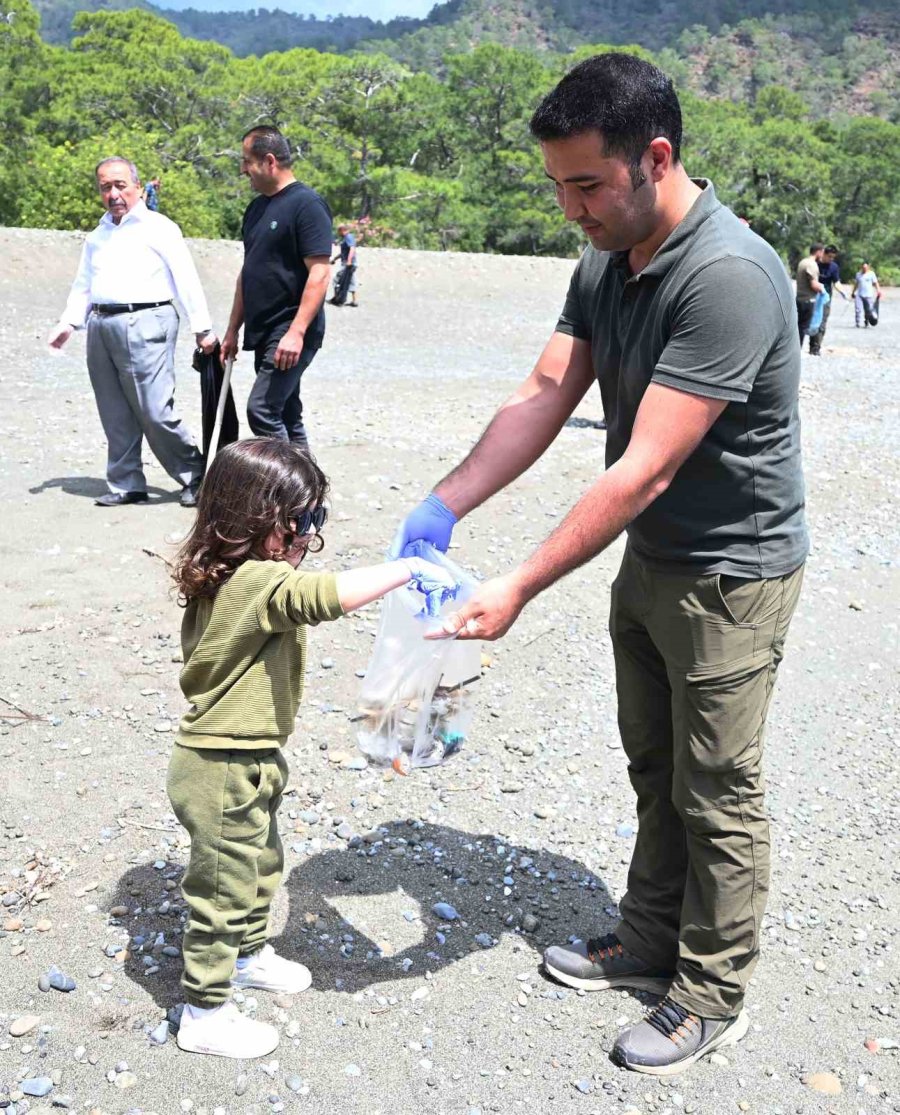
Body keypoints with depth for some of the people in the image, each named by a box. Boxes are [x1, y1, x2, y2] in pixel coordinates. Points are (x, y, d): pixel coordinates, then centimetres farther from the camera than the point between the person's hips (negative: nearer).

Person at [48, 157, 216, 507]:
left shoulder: (158, 228, 2)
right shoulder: (96, 236, 21)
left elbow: (186, 280, -2)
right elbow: (82, 286, 22)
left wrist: (202, 329, -7)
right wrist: (68, 323, 7)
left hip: (143, 324, -6)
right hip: (100, 326, 6)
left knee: (155, 412, -10)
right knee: (116, 416, 7)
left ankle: (194, 478, 5)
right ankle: (125, 485, 16)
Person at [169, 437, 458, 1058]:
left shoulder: (230, 577, 4)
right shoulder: (261, 584, -29)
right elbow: (327, 595, -45)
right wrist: (408, 569, -39)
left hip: (250, 763, 10)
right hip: (224, 772, -10)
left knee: (262, 867, 28)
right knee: (224, 889, 6)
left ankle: (249, 956, 50)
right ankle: (205, 1014, 23)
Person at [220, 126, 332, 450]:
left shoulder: (307, 204, -11)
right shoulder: (256, 208, 15)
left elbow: (319, 273, -18)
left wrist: (296, 332, -25)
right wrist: (233, 330, 19)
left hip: (291, 334, -9)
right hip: (263, 333, 9)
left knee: (262, 410, -15)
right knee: (286, 415, 12)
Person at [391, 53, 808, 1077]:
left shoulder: (728, 277, -29)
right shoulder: (603, 267, -1)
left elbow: (643, 472, -32)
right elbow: (541, 399, -3)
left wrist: (520, 590, -31)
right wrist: (443, 506, -14)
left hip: (731, 577, -8)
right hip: (649, 561, 8)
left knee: (716, 796, 6)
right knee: (653, 769, 20)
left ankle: (712, 1001, 26)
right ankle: (649, 942, 40)